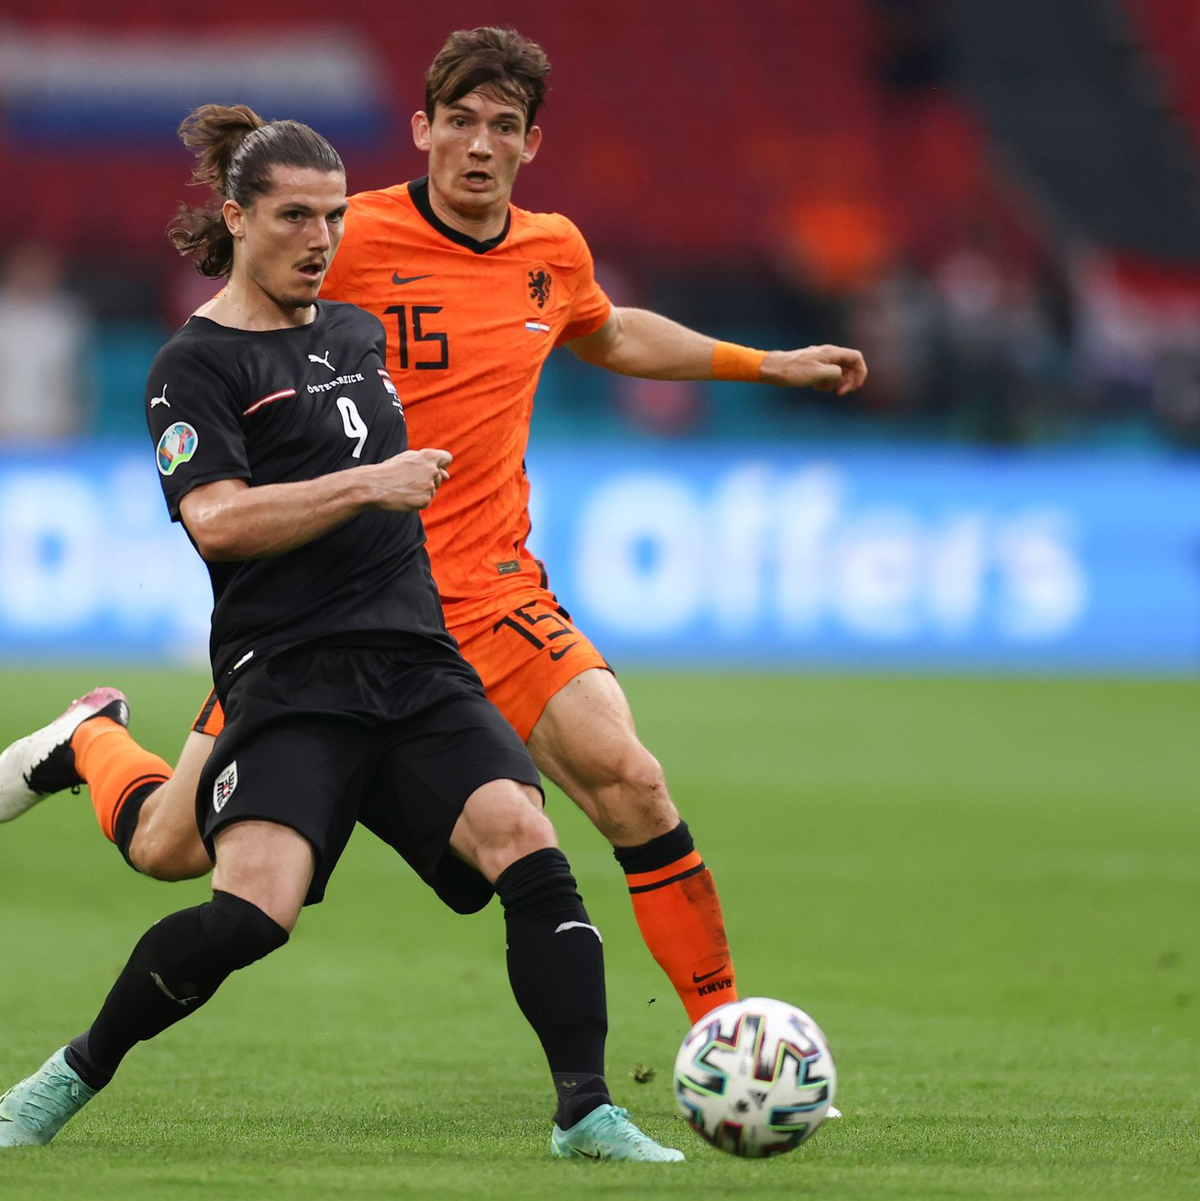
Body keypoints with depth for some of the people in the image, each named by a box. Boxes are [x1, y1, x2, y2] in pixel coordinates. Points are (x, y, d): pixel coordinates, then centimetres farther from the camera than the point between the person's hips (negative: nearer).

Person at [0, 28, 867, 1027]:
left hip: (488, 591, 3)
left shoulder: (554, 252, 7)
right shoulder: (352, 239, -10)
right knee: (169, 849, -1)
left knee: (630, 782, -19)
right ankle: (89, 745, 33)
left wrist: (767, 363, 31)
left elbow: (610, 337, 31)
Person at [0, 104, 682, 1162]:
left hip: (417, 666, 6)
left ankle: (586, 1114, -18)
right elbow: (217, 519, -15)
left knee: (522, 836, -18)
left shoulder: (357, 331, 20)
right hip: (289, 679, -6)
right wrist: (367, 484, -17)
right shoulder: (197, 364, -1)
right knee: (251, 910, -22)